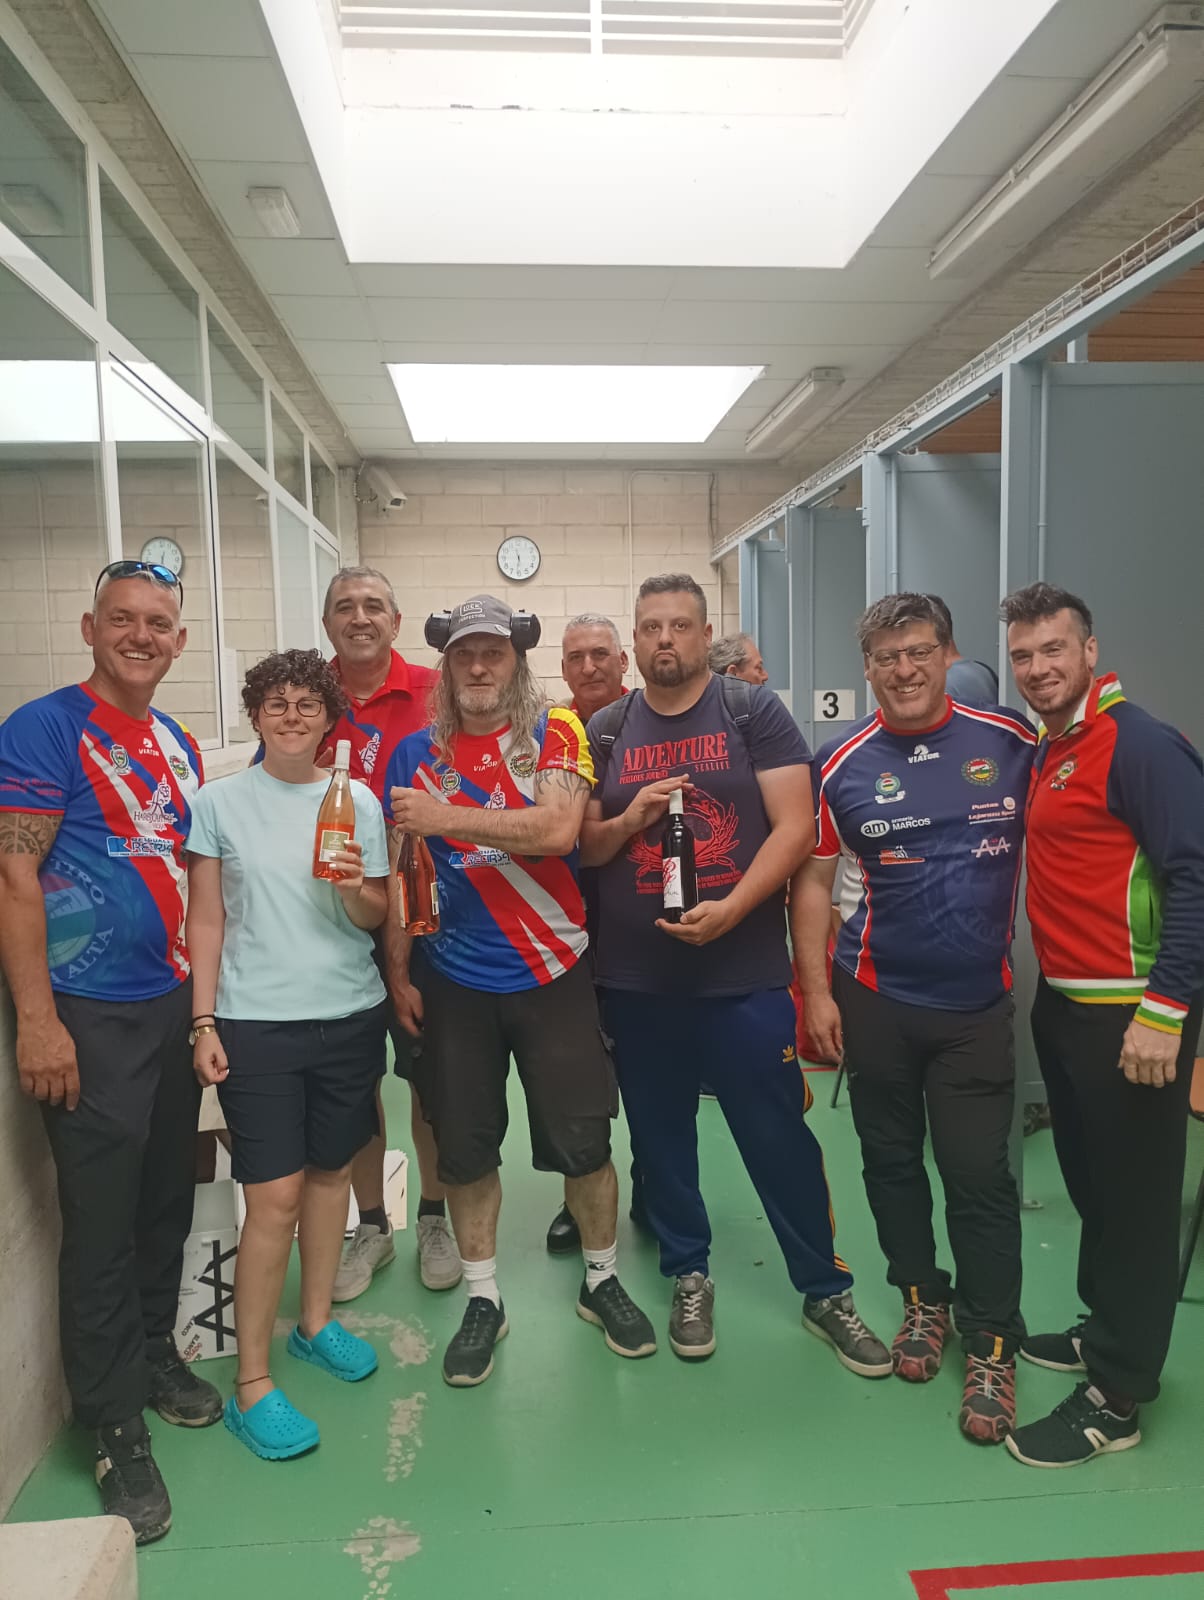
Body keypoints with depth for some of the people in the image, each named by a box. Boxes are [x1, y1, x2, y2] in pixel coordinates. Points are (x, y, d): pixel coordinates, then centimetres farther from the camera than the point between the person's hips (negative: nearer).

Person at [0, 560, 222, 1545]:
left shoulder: (180, 744, 11)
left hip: (177, 1004, 7)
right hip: (89, 1015, -7)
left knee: (167, 1201, 17)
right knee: (102, 1220, 2)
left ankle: (154, 1353, 38)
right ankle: (116, 1425, 19)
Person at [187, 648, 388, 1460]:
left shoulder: (357, 801, 4)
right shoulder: (221, 801, -1)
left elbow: (377, 918, 7)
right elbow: (207, 920, 1)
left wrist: (355, 889, -15)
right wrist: (204, 1021, -5)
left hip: (351, 1014, 3)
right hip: (256, 1020, -3)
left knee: (330, 1170, 14)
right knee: (275, 1195, -4)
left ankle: (316, 1322, 35)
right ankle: (252, 1383, 10)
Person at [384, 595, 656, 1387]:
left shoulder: (556, 734, -4)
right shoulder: (417, 752, 3)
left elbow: (558, 827, -22)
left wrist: (445, 816, -23)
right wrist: (398, 974, 4)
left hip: (552, 971, -2)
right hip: (454, 980, 2)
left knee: (582, 1138, 5)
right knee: (465, 1146, 10)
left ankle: (602, 1281, 30)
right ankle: (483, 1300, 29)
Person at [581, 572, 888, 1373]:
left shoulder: (756, 711, -2)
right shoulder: (604, 731, 7)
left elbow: (796, 826, -9)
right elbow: (582, 847, 8)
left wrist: (732, 909, -21)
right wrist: (630, 818, -13)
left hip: (747, 973, -3)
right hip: (635, 979, 3)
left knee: (781, 1137, 6)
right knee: (661, 1135, 14)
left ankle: (827, 1291, 26)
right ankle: (690, 1277, 35)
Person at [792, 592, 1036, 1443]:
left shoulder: (1013, 741, -3)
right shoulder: (842, 762, -4)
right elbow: (813, 879, -1)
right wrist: (815, 989, -5)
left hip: (977, 1000, -1)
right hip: (875, 998, 1)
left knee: (980, 1173, 1)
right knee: (892, 1158, 14)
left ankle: (993, 1344, 20)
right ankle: (923, 1297, 37)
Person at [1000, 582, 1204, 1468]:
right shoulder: (1046, 750, 11)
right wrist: (1049, 987, 9)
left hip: (1130, 1013, -8)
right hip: (1063, 1003, 9)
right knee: (1089, 1179, 20)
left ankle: (1115, 1399, 16)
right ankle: (1108, 1332, 39)